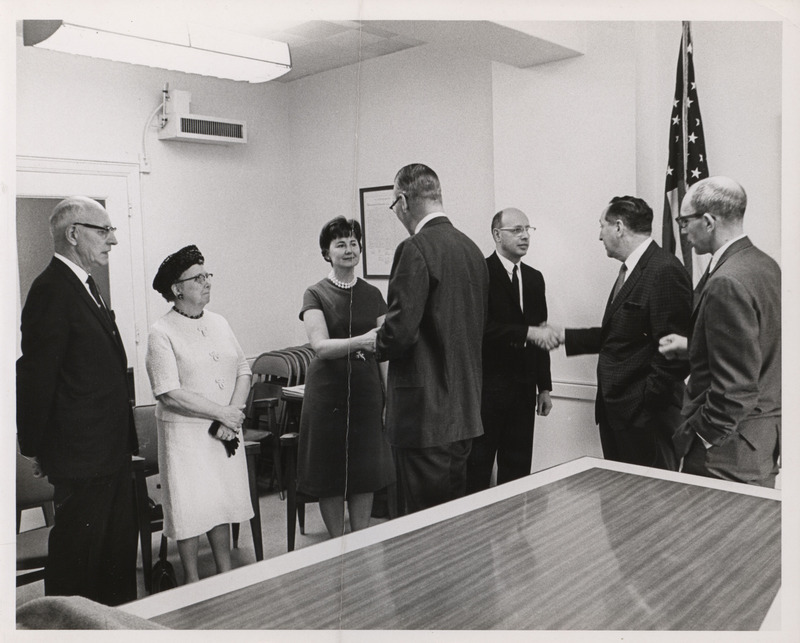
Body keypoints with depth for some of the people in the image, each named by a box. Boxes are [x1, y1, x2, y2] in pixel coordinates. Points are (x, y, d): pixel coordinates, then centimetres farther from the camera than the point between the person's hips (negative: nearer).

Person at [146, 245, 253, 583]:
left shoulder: (219, 323, 10)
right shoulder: (162, 333, -10)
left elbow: (243, 371, 9)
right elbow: (169, 393, -17)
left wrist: (234, 412, -8)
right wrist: (222, 413, -16)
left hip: (225, 431, 5)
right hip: (185, 432, -5)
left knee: (224, 502, 13)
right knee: (191, 506, 2)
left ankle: (226, 573, 27)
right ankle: (192, 579, 20)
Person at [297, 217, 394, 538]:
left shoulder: (372, 294, 9)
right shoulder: (316, 294, -1)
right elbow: (320, 345, -16)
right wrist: (360, 341, -32)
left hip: (366, 389, 3)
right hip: (328, 391, -3)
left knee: (366, 471, 8)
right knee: (330, 474, 4)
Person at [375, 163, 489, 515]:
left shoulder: (415, 249, -15)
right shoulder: (472, 248, 11)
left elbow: (401, 331, -22)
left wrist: (378, 343, 1)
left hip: (425, 411, -9)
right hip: (464, 409, 9)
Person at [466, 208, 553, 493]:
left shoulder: (535, 278, 14)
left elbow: (539, 333, 16)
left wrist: (544, 386, 14)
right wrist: (527, 333, -26)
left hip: (523, 388, 6)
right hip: (487, 388, -6)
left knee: (518, 469, 11)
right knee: (477, 469, 2)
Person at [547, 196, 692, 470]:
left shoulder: (666, 271, -16)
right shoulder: (629, 270, 14)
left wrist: (648, 401, -19)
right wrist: (565, 336, 19)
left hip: (644, 414, -9)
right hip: (614, 407, 9)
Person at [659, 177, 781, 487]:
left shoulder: (727, 283, -23)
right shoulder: (766, 265, 7)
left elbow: (736, 387, -25)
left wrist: (702, 435, -14)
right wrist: (691, 346, 14)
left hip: (729, 448, -10)